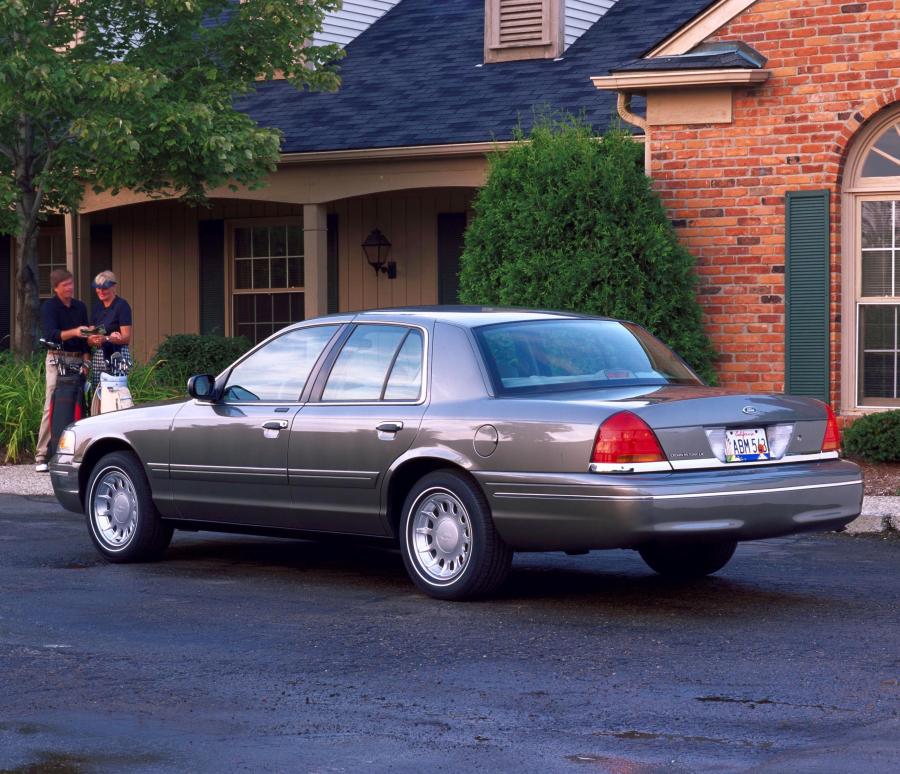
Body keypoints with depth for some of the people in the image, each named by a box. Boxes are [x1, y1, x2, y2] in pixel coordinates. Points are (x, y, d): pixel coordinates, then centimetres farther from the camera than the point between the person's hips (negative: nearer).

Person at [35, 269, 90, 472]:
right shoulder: (49, 307, -1)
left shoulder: (80, 307, 15)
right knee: (51, 407, -11)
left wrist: (86, 361, 1)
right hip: (57, 359, -5)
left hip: (77, 360, 5)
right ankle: (41, 456, -12)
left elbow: (85, 337, 15)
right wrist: (73, 332, -32)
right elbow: (50, 334, -16)